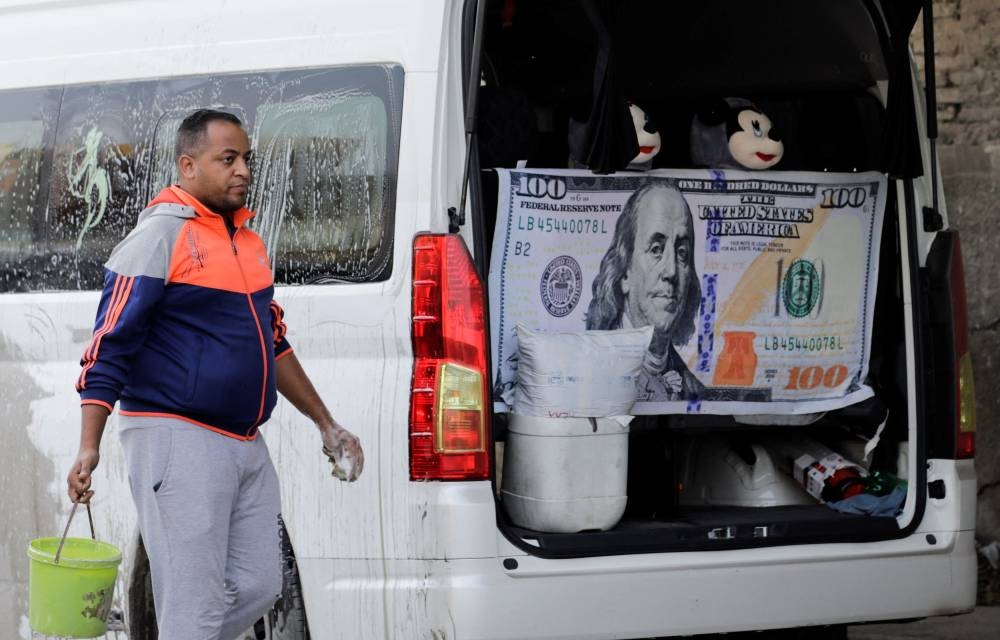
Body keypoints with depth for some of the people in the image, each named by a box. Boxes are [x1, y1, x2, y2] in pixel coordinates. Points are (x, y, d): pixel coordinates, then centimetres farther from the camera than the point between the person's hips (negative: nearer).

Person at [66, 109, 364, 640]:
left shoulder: (246, 241, 15)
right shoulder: (161, 235, -9)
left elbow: (274, 344, 26)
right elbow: (108, 347, -13)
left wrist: (326, 425, 26)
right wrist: (89, 448, -20)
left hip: (245, 446, 8)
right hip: (177, 441, -8)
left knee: (257, 587, 9)